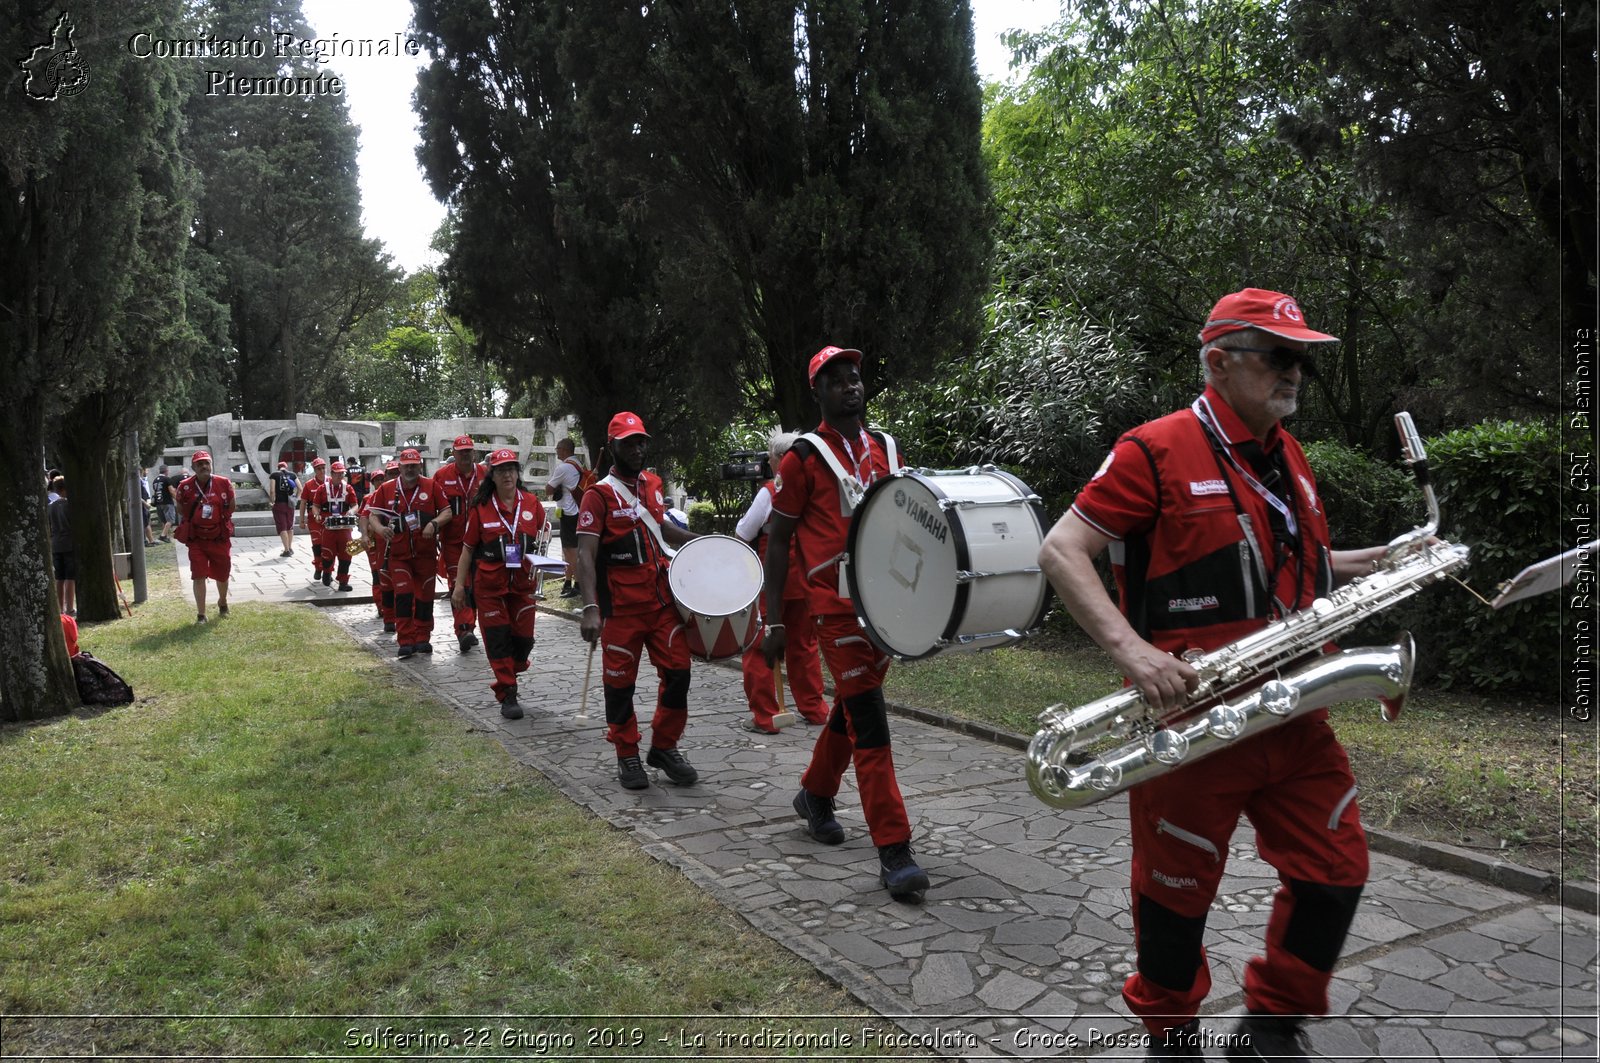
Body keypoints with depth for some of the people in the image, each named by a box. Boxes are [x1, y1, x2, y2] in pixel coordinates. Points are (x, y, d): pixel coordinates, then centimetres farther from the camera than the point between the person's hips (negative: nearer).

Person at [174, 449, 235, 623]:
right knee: (199, 576, -3)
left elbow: (231, 507, 7)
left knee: (222, 575, 15)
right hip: (196, 540, -1)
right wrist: (191, 524, 7)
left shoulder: (224, 483, -7)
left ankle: (222, 602, 43)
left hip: (220, 539, 1)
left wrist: (221, 521, 4)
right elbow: (180, 510, 8)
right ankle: (201, 614, 4)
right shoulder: (185, 487, -8)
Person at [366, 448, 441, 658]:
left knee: (424, 596, 8)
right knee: (403, 595, -9)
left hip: (426, 552, 0)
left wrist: (434, 524, -18)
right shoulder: (386, 489, 3)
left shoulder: (431, 486, 0)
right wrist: (380, 528, -16)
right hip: (398, 553, 0)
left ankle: (422, 638, 22)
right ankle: (406, 642, -5)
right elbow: (373, 515, 5)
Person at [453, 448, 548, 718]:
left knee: (523, 637, 5)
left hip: (524, 582, 2)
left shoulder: (532, 503, 2)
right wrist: (459, 585, -1)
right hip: (489, 584, -2)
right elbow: (467, 548, 2)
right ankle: (507, 696, 7)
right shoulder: (480, 507, -2)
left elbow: (543, 539, 13)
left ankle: (506, 677, 34)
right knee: (498, 638, -1)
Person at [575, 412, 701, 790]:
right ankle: (628, 756, 21)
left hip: (662, 596, 6)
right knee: (621, 681, 5)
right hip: (622, 606, -6)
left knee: (678, 670, 3)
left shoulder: (653, 484, 11)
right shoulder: (599, 495, -9)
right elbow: (586, 554, -18)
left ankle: (664, 747, 20)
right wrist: (590, 608, -28)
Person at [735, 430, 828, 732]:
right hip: (803, 582, 6)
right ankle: (813, 708, 24)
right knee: (803, 646, 18)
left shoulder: (769, 492, -15)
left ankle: (764, 716, 4)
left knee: (758, 649, 3)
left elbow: (742, 536, -12)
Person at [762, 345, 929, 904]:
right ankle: (894, 852, -5)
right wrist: (774, 621, -4)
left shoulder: (886, 448, 11)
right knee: (869, 722, -9)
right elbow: (777, 540, 0)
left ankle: (816, 793, 42)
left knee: (850, 705, 19)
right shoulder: (804, 457, -3)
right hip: (837, 604, -6)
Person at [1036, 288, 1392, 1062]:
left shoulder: (1287, 458, 13)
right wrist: (1131, 650, -26)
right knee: (1179, 889, 9)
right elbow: (1059, 551, -16)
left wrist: (1371, 563, 11)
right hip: (1189, 717, -7)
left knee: (1336, 874, 11)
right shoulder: (1155, 452, -12)